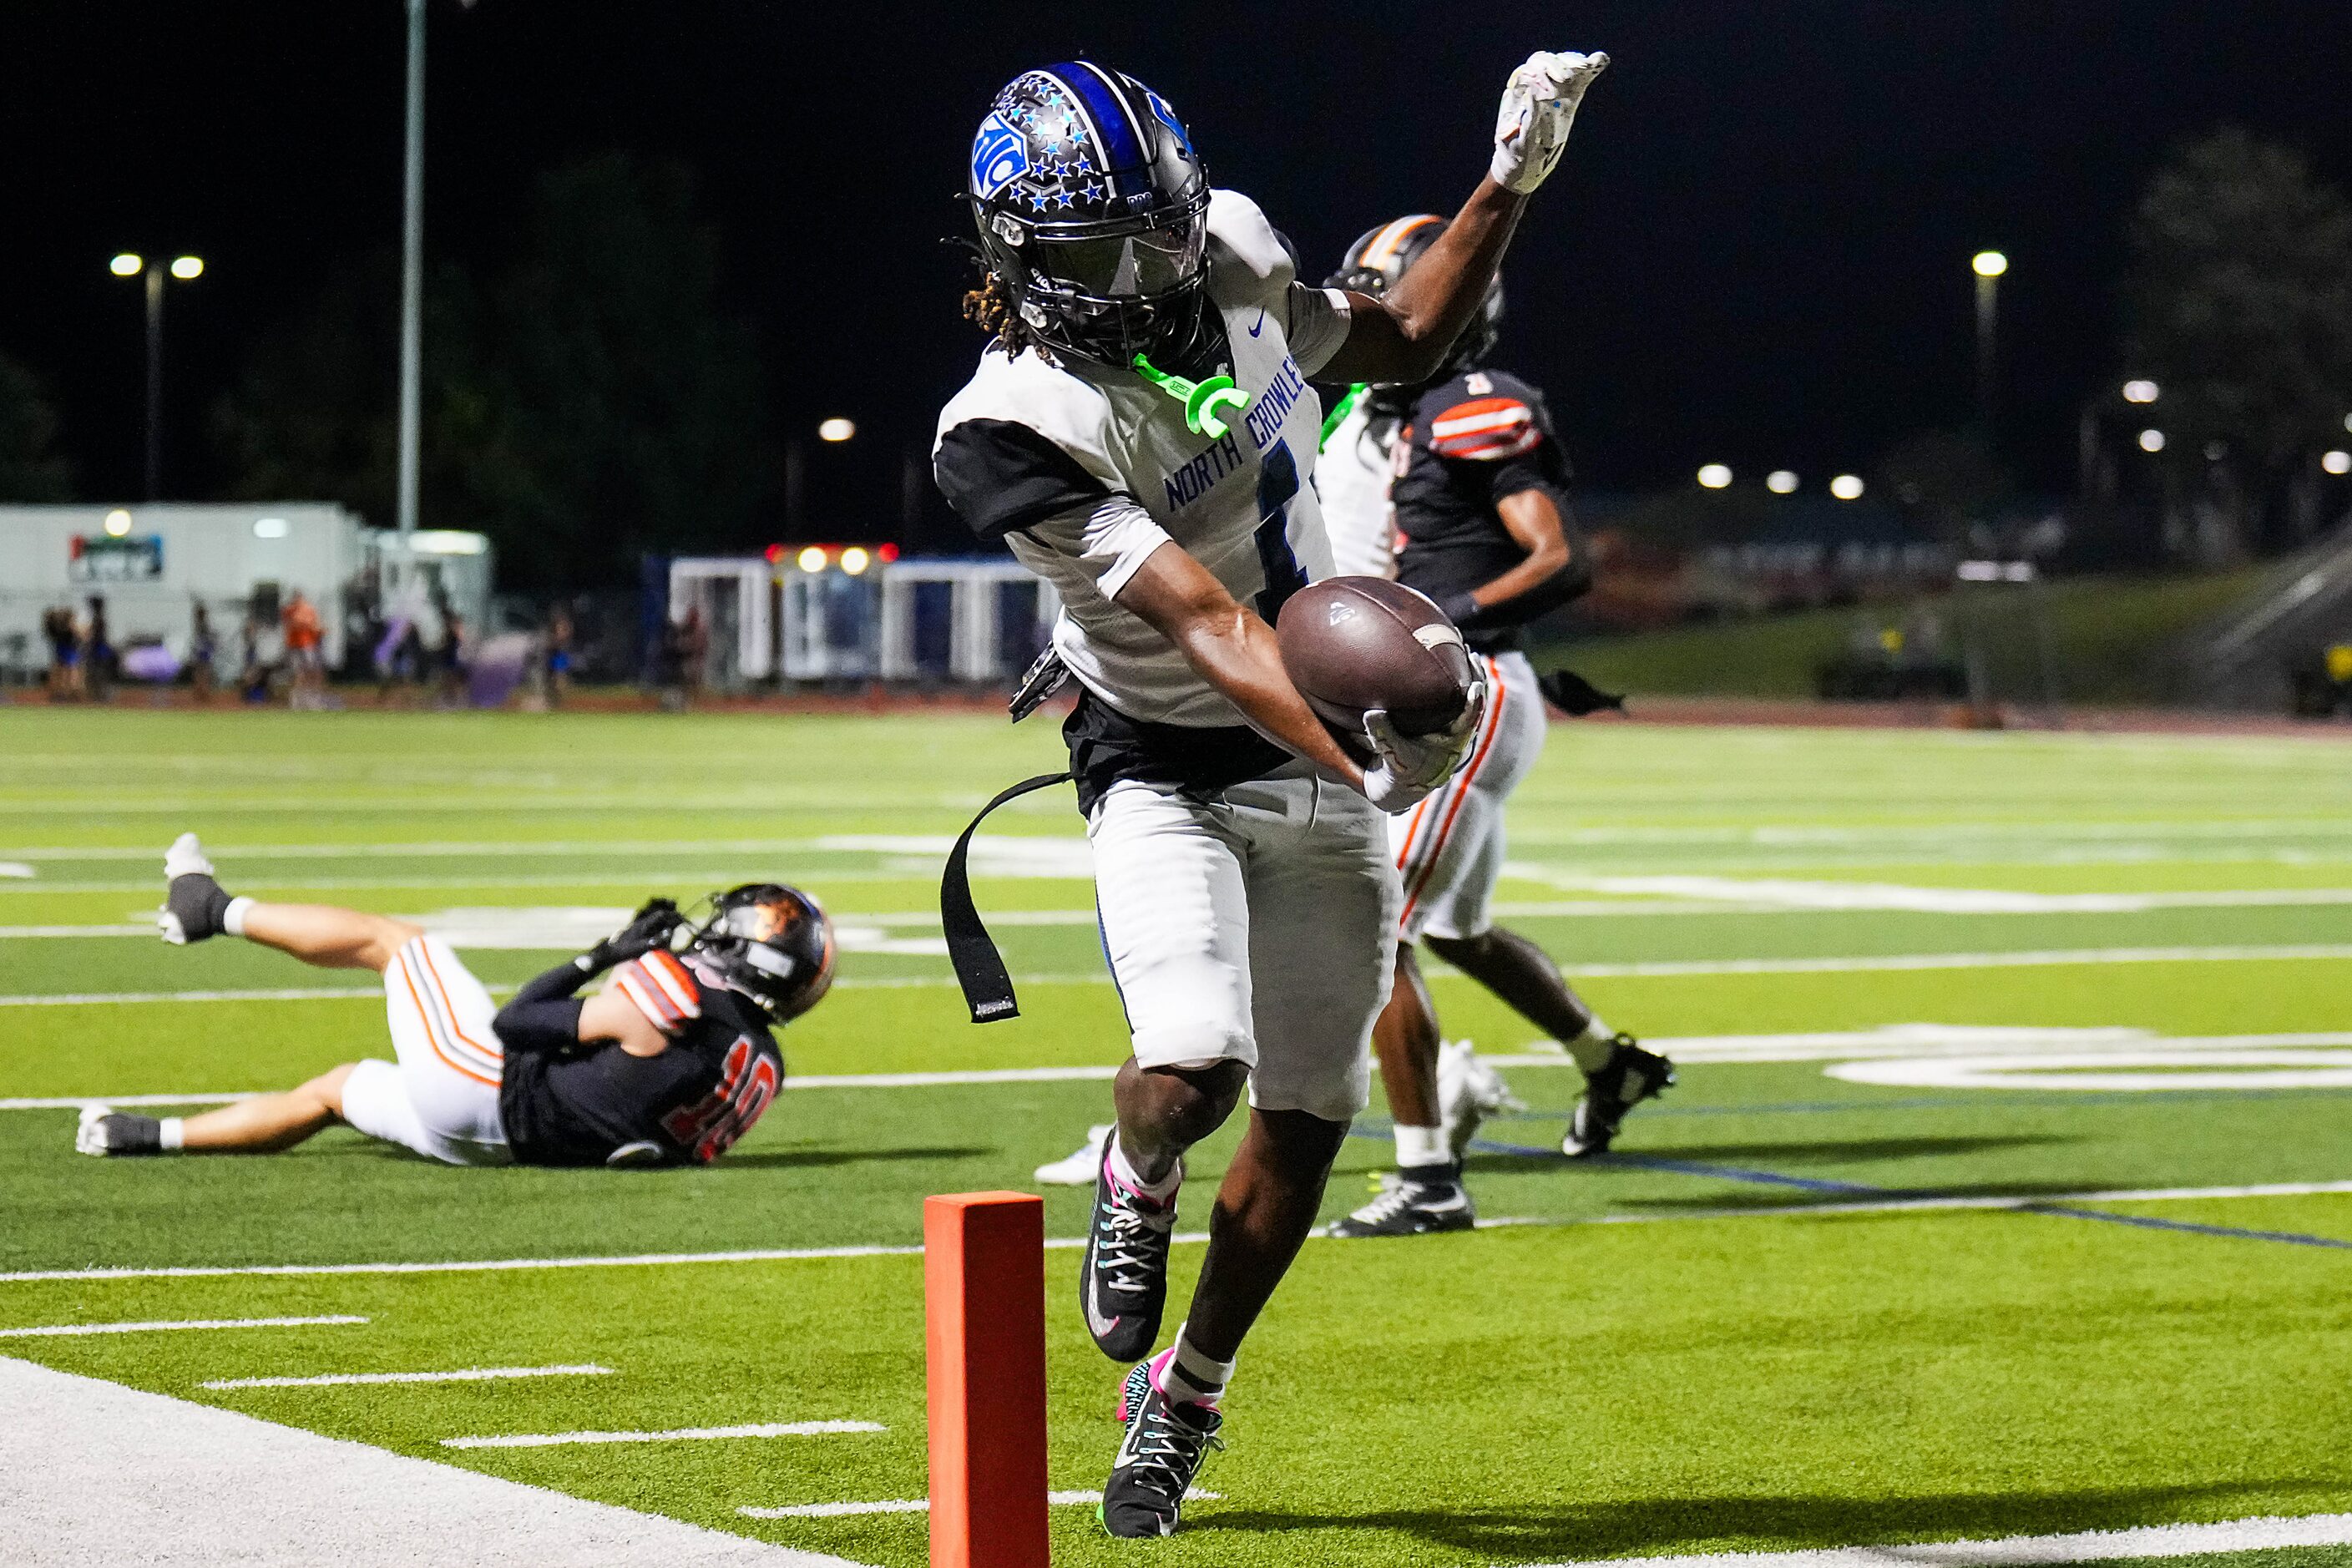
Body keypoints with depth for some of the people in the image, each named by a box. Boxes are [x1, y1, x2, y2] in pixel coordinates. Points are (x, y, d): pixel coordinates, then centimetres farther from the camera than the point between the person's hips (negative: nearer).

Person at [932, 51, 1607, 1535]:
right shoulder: (1022, 426, -25)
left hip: (1326, 755, 6)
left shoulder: (1231, 252, -5)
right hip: (1169, 770, -5)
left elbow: (1398, 343, 15)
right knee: (1189, 1074, -27)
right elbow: (1205, 622, -33)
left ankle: (1180, 1401, 30)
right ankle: (1136, 1184, 12)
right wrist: (1352, 751, -46)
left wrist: (1512, 180, 4)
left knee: (1306, 1122, 6)